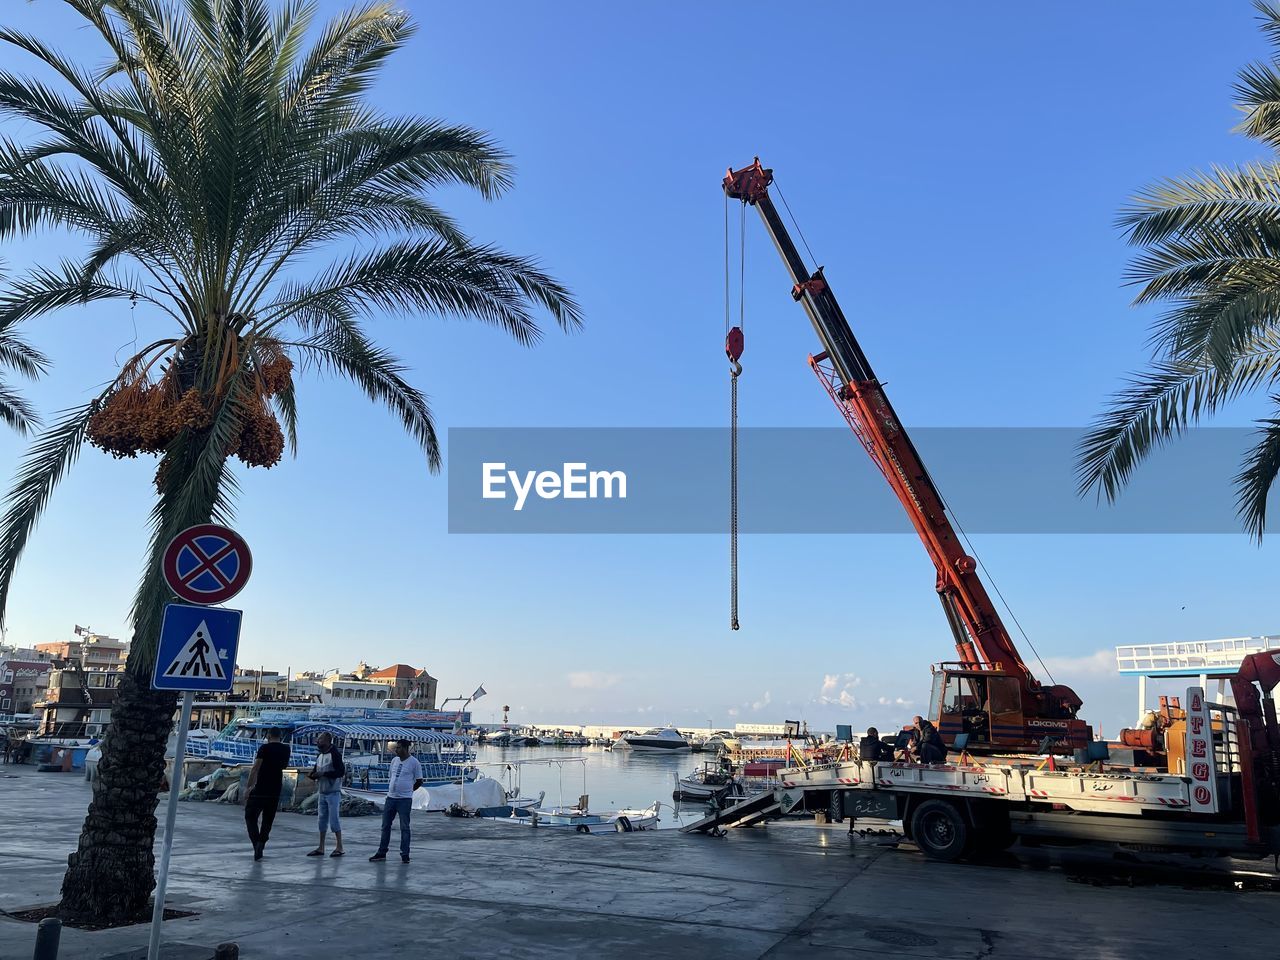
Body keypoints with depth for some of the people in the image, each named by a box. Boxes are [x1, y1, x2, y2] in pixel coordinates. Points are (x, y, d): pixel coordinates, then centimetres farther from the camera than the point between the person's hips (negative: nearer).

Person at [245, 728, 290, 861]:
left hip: (260, 789, -4)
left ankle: (256, 843, -11)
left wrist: (248, 787, -11)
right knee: (268, 820, 14)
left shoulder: (264, 748, -8)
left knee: (250, 816, 5)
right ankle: (261, 842, 1)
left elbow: (255, 768, -13)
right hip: (275, 790, 5)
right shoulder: (286, 749, 7)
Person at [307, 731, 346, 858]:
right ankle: (321, 848, 18)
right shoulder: (319, 755, 11)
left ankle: (339, 847, 5)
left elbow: (341, 772, -20)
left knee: (334, 819, -4)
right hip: (321, 792, 8)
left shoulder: (334, 754, -13)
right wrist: (313, 774, -2)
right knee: (322, 820, 11)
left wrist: (323, 774, -22)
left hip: (333, 792, -8)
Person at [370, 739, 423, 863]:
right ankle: (381, 853, 21)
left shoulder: (414, 762, -8)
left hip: (404, 800, -6)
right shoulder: (394, 760, 10)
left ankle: (405, 855, 6)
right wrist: (390, 789, 10)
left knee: (404, 827, 0)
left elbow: (419, 781, -1)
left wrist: (407, 790, 6)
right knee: (385, 826, 11)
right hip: (390, 798, 6)